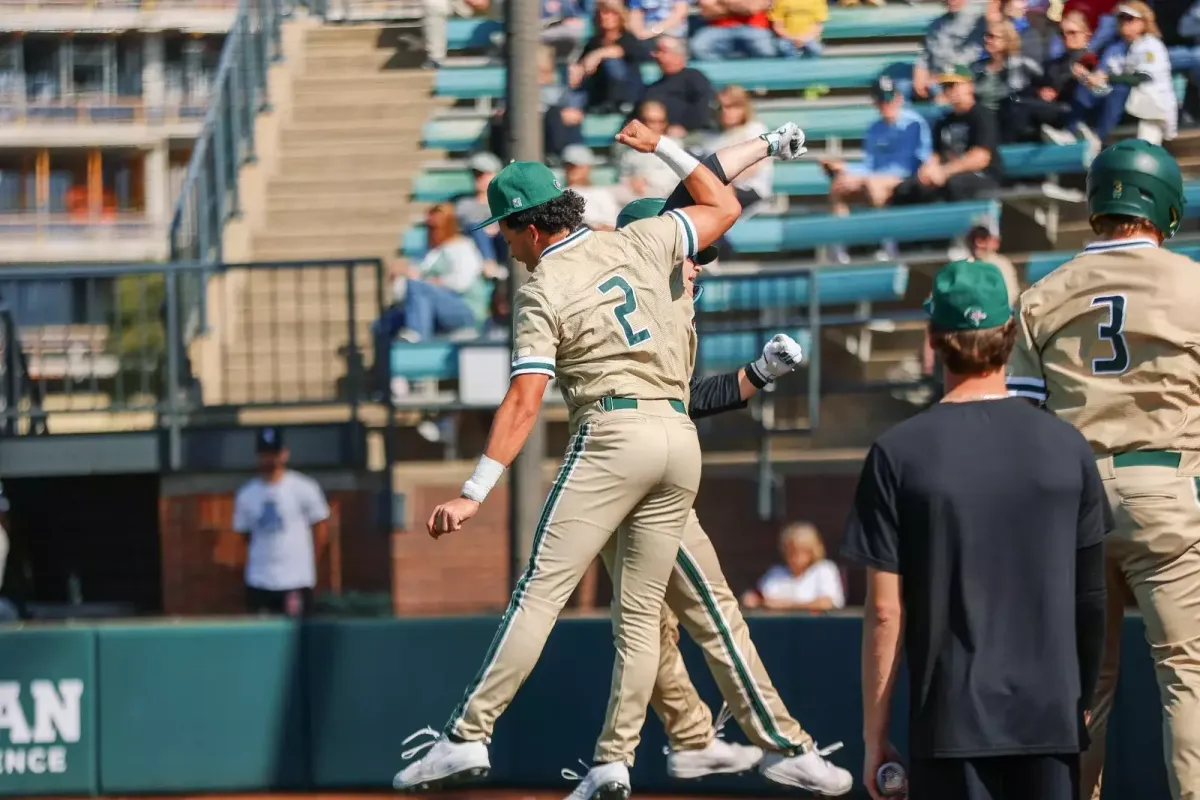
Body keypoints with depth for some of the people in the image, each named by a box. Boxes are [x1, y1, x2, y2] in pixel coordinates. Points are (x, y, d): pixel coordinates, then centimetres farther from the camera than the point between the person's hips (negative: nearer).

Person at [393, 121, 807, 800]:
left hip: (613, 436, -6)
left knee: (541, 591, -9)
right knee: (641, 611, 8)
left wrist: (475, 493, -16)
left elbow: (525, 402, -12)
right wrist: (663, 148, 36)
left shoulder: (543, 291, -2)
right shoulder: (640, 242, 12)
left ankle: (469, 737, -15)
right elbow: (724, 206, 27)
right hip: (681, 438, 6)